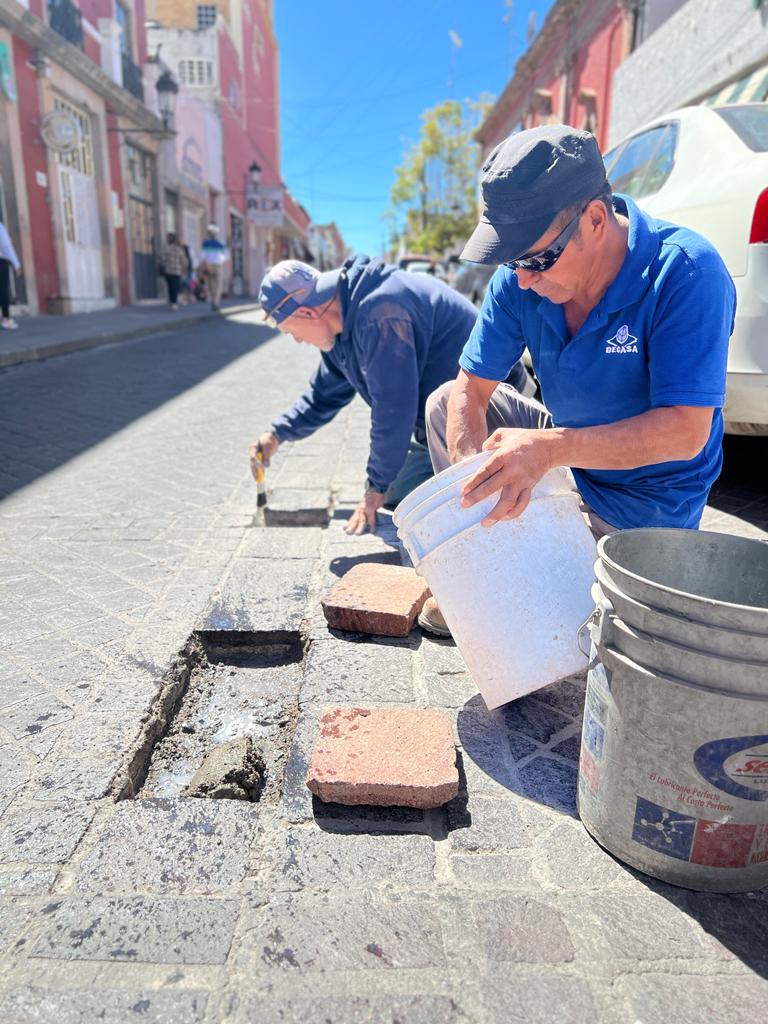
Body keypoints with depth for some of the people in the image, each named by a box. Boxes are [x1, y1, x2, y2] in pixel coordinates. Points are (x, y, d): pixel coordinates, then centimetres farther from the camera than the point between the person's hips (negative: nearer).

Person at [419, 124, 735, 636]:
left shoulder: (686, 272, -28)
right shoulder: (521, 277, -12)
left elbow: (686, 431, -32)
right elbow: (471, 389, -10)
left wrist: (551, 448, -45)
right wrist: (474, 478, -28)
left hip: (645, 504, -6)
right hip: (565, 453, 6)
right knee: (445, 404, -2)